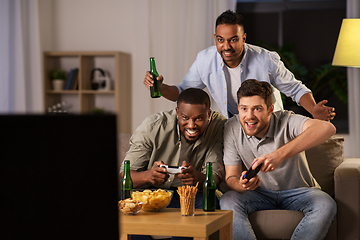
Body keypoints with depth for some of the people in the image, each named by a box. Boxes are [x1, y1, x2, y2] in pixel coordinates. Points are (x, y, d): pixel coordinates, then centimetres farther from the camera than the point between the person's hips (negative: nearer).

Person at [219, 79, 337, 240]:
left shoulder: (286, 121, -23)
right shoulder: (232, 128, -12)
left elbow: (327, 128, -44)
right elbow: (231, 177, -8)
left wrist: (280, 154, -53)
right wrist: (241, 185, -35)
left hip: (298, 191, -2)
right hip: (260, 193, 2)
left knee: (326, 205, -31)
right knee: (227, 201, -27)